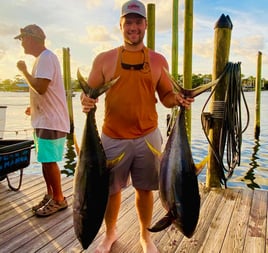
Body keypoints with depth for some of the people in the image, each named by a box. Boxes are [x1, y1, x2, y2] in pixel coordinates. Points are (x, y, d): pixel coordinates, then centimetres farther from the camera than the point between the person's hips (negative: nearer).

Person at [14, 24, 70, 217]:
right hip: (44, 119, 10)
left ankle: (59, 199, 11)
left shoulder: (46, 58, -14)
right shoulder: (42, 58, 17)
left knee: (49, 161, -3)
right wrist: (34, 107, 13)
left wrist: (24, 70, -11)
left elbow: (40, 87, -25)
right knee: (45, 160, 15)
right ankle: (50, 196, 27)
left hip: (51, 121, -10)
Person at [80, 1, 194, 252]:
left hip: (147, 137, 1)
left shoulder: (158, 60, 3)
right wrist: (86, 102, -19)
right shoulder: (104, 59, 1)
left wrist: (179, 100, -14)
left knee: (144, 189, 12)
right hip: (113, 138, 0)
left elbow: (167, 96, 8)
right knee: (110, 189, 13)